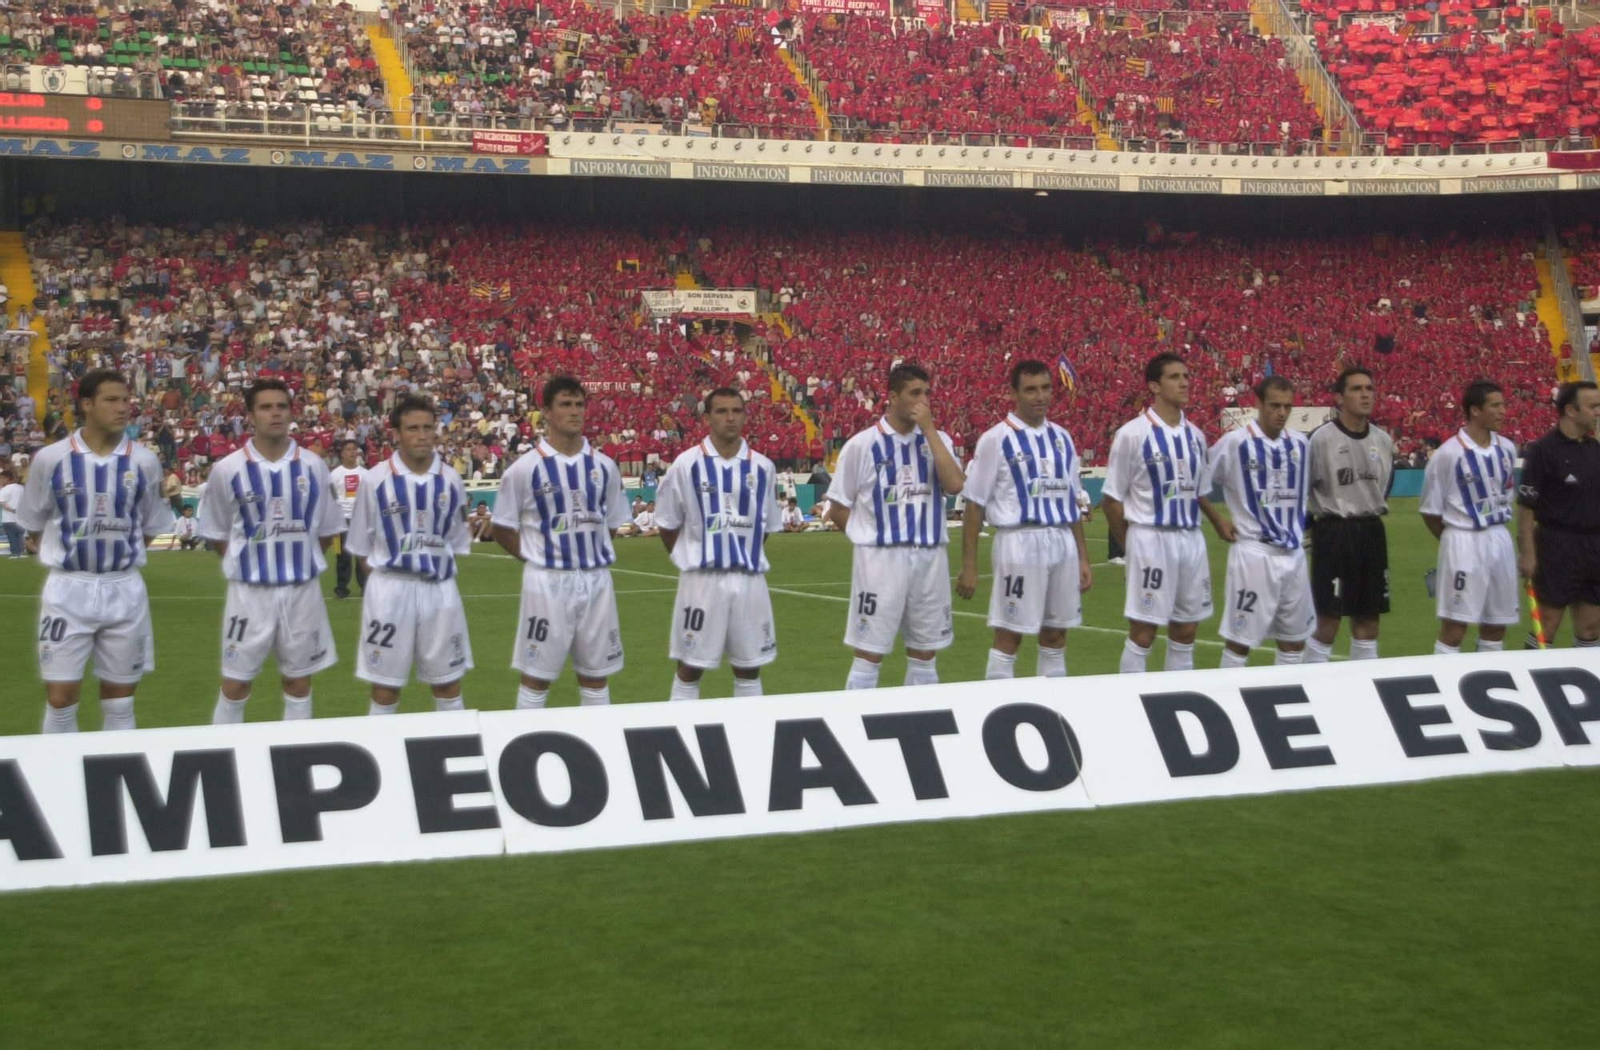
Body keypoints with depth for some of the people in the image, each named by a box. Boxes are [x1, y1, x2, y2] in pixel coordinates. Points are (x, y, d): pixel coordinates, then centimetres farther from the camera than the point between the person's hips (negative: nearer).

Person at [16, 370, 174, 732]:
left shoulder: (144, 461, -2)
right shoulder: (51, 458, -5)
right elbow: (33, 525, 7)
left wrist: (121, 554, 9)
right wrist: (68, 554, 7)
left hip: (124, 589, 1)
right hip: (68, 588, -1)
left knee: (120, 701, 9)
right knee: (60, 698, -2)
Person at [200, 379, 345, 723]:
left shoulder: (313, 466, 0)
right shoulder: (227, 469, -5)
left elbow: (326, 531, 10)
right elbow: (217, 535, 5)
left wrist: (296, 557, 3)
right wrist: (249, 563, 0)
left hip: (303, 589, 2)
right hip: (249, 591, -2)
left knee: (298, 681, 11)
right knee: (235, 684, 3)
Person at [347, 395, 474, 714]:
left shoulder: (450, 480, 1)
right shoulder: (375, 480, -7)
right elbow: (361, 544, 1)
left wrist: (436, 568, 2)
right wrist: (389, 570, -2)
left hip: (440, 588, 2)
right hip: (390, 589, -2)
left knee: (448, 684, 11)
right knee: (385, 687, 5)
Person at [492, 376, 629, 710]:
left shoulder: (604, 466, 4)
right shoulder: (525, 468, -7)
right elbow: (502, 529, 0)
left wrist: (587, 553, 8)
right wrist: (538, 558, -3)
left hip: (596, 580, 4)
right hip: (547, 582, -4)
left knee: (596, 675, 11)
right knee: (536, 676, 3)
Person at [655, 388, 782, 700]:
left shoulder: (762, 467, 4)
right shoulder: (687, 464, -5)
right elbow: (667, 523, 4)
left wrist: (745, 557, 14)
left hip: (750, 579, 3)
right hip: (702, 578, -3)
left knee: (750, 667, 10)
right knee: (690, 666, 4)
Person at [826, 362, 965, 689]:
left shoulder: (937, 439, 7)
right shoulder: (863, 445, -3)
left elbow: (954, 485, -12)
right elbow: (837, 509, 2)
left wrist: (929, 430, -12)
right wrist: (872, 535, 0)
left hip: (930, 557, 4)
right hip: (881, 558, -4)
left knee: (926, 651, 11)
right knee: (869, 653, -1)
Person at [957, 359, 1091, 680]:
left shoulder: (1062, 438, 11)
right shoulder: (996, 439, -6)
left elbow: (1072, 502, 16)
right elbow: (974, 505, -5)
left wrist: (1083, 557, 12)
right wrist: (969, 565, -8)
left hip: (1062, 542, 6)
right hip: (1019, 543, -5)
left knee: (1055, 635, 11)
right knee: (1008, 636, -1)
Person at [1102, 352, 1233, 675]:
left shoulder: (1194, 436, 8)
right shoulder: (1133, 433, -10)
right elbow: (1111, 499, -6)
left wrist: (1218, 521, 8)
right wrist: (1130, 544, -2)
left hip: (1191, 539, 6)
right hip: (1151, 539, -6)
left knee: (1185, 630, 12)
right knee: (1143, 632, -1)